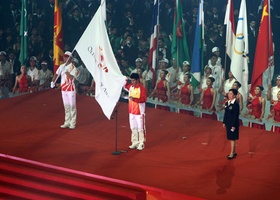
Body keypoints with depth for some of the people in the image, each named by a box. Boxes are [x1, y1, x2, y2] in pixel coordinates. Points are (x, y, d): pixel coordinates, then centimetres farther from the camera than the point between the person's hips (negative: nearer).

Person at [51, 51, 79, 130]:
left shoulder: (73, 67, -11)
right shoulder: (61, 66, 9)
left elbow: (71, 77, -24)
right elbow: (57, 74, 10)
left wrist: (65, 71, -27)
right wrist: (53, 82, -3)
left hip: (71, 89, -7)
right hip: (63, 88, 7)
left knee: (72, 106, -3)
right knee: (66, 106, 12)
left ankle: (72, 123, 1)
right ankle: (67, 122, 18)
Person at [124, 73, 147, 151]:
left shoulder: (141, 88, -15)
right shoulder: (130, 86, 5)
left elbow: (144, 99, -20)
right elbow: (124, 86, 25)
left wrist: (134, 99, -32)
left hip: (139, 112, -7)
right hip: (131, 111, 7)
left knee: (140, 128, 0)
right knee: (133, 128, 13)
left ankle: (141, 144, 5)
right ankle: (135, 142, 23)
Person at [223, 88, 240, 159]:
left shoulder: (236, 104, -16)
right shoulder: (227, 103, 7)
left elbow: (236, 115, -17)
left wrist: (234, 125, -18)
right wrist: (224, 122, 11)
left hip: (233, 123, -8)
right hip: (228, 122, 8)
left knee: (233, 138, -2)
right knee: (230, 138, 15)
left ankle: (232, 153, 4)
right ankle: (234, 152, 26)